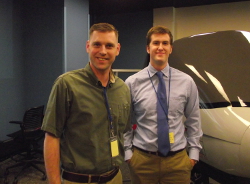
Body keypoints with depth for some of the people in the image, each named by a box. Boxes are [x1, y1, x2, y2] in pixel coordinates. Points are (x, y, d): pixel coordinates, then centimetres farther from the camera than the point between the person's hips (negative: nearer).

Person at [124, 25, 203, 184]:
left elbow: (194, 120, 4)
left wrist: (194, 152, 3)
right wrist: (127, 152, -1)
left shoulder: (187, 82, -2)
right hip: (142, 159, -1)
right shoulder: (132, 83, -7)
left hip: (178, 159, 1)